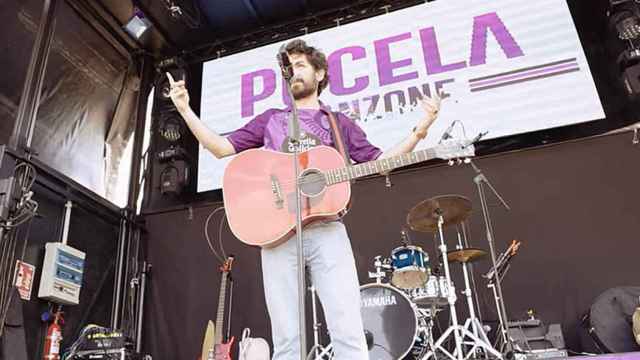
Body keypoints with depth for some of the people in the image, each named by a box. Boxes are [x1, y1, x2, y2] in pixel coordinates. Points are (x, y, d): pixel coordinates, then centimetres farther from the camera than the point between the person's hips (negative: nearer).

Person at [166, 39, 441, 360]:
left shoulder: (339, 123, 21)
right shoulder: (271, 119, 21)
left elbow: (378, 161, 15)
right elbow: (222, 148, 15)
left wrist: (420, 130, 3)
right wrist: (185, 110, 5)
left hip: (327, 230, 0)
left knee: (349, 333, -9)